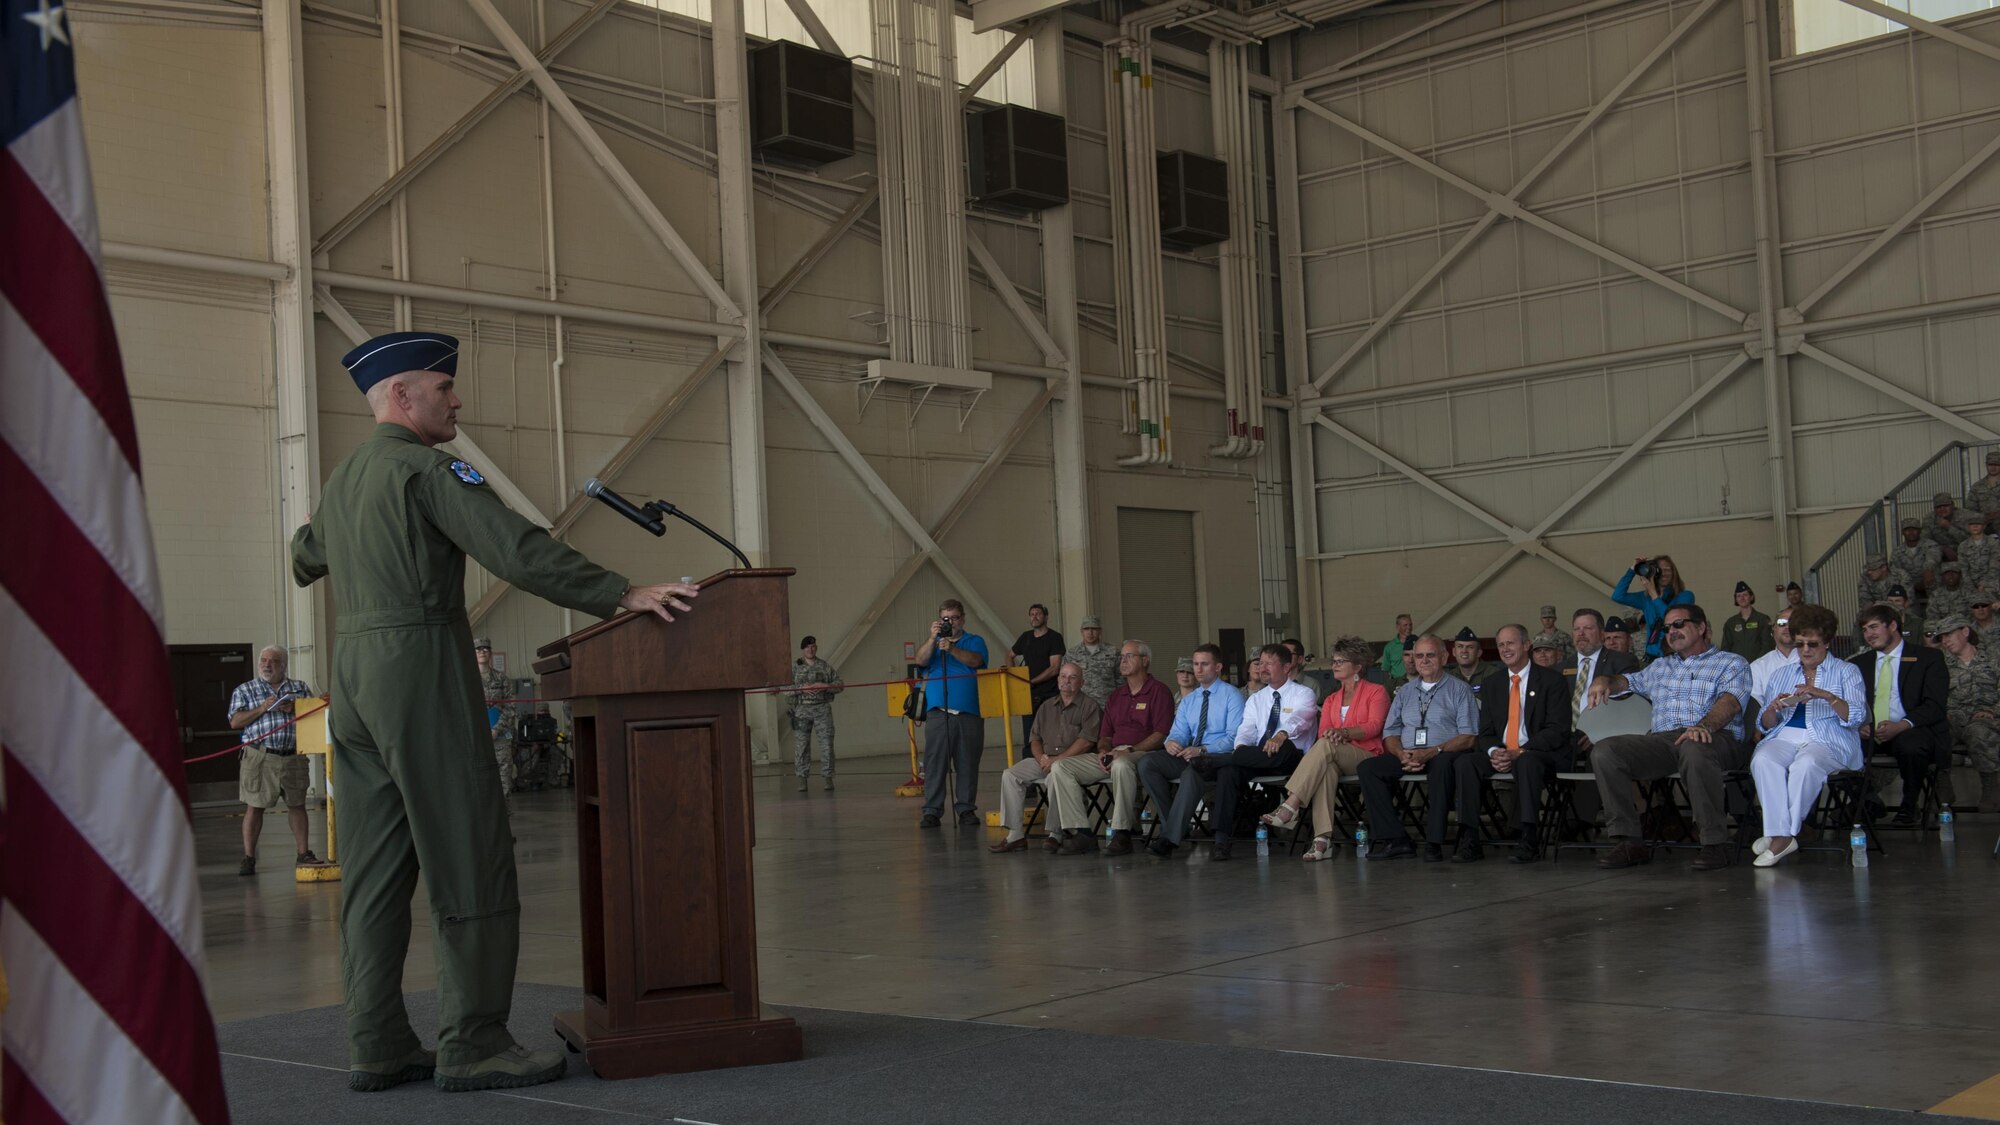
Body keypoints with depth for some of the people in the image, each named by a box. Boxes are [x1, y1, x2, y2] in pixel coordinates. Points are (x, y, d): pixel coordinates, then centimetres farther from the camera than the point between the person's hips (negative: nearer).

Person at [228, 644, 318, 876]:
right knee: (254, 807, -3)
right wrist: (262, 708, -11)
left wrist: (295, 709, -9)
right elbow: (235, 722, 0)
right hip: (259, 757, -2)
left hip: (293, 756, 2)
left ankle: (303, 852, 15)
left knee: (297, 804, 7)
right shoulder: (244, 690, 10)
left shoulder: (300, 688, 15)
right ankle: (248, 857, 3)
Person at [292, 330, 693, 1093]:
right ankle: (471, 1045, -5)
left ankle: (376, 1045, 10)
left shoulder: (342, 479, 18)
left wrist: (310, 560, 63)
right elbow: (517, 551, -20)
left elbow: (307, 556, 38)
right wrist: (623, 596, -22)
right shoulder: (423, 467, -9)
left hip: (354, 668, 9)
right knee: (469, 859, -6)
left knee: (375, 866, 8)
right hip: (421, 665, -9)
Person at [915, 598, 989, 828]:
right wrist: (932, 638, -16)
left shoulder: (975, 641, 12)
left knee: (967, 763, 1)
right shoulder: (933, 642, 17)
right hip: (937, 712, 1)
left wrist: (952, 649, -23)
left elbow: (975, 660, -9)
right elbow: (921, 660, -3)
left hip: (968, 712, 0)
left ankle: (966, 809, 7)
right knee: (934, 762, -4)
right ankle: (932, 811, -3)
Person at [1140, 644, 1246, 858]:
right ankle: (1171, 826, -17)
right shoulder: (1188, 700, 22)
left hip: (1219, 757, -6)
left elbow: (1234, 738, -9)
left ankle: (1170, 838, -38)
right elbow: (1179, 732, 15)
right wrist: (1172, 742, -11)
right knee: (1146, 763, -18)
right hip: (1189, 755, 6)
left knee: (1192, 770, -39)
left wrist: (1202, 750, -23)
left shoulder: (1232, 696, 1)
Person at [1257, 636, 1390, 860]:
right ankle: (1323, 839, -48)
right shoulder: (1331, 700, 26)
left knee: (1325, 747, -35)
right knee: (1326, 768, -36)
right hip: (1334, 756, 4)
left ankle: (1290, 806, -45)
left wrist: (1344, 733, -23)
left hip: (1366, 756, -4)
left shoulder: (1376, 692, 10)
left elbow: (1374, 726, -7)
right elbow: (1323, 732, 11)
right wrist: (1330, 735, -15)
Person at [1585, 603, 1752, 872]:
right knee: (1604, 752, -21)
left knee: (1695, 748, -43)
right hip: (1662, 740, 5)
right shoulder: (1660, 667, 33)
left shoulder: (1732, 664, 13)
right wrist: (1605, 681, 6)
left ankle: (1715, 843, -34)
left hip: (1715, 737, -5)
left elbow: (1729, 701, -6)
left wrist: (1704, 725, -29)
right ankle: (1628, 842, -22)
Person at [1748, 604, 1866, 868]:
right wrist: (1773, 709, -4)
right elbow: (1765, 725, 19)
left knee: (1805, 765, -39)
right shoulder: (1782, 674, 25)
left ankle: (1782, 835, -29)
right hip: (1785, 736, 3)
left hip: (1827, 740, -3)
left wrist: (1825, 695, -18)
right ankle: (1782, 835, -34)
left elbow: (1856, 717, -3)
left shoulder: (1845, 671, 14)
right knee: (1763, 761, -33)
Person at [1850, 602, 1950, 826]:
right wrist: (1859, 724, -13)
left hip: (1910, 732, -3)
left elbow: (1935, 705, -5)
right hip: (1868, 733, 3)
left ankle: (1909, 805, -11)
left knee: (1911, 746, -39)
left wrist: (1901, 726, -22)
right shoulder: (1859, 662, 19)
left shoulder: (1928, 658, 6)